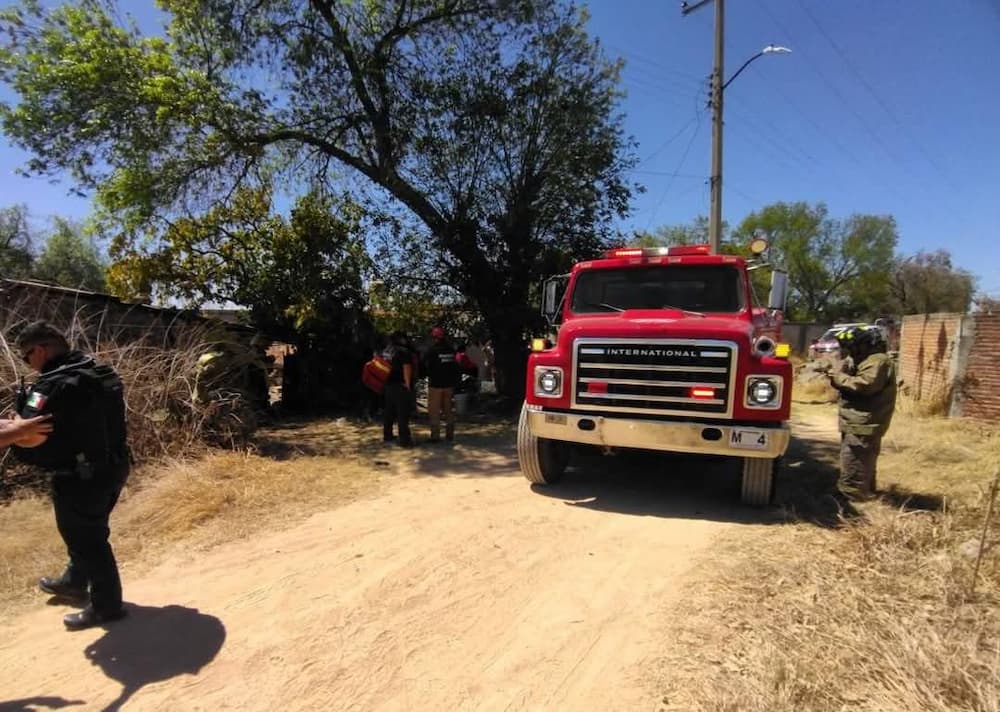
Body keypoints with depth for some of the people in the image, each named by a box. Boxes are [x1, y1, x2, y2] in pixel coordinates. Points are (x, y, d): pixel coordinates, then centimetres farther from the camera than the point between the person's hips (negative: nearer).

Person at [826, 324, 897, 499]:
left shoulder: (877, 361, -16)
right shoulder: (864, 359, 17)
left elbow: (866, 385, -29)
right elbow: (854, 381, 19)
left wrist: (839, 377, -19)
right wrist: (838, 376, -1)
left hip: (864, 422, -11)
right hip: (861, 420, 11)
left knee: (853, 461, -8)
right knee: (863, 460, 20)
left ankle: (852, 494, -3)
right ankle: (864, 491, 31)